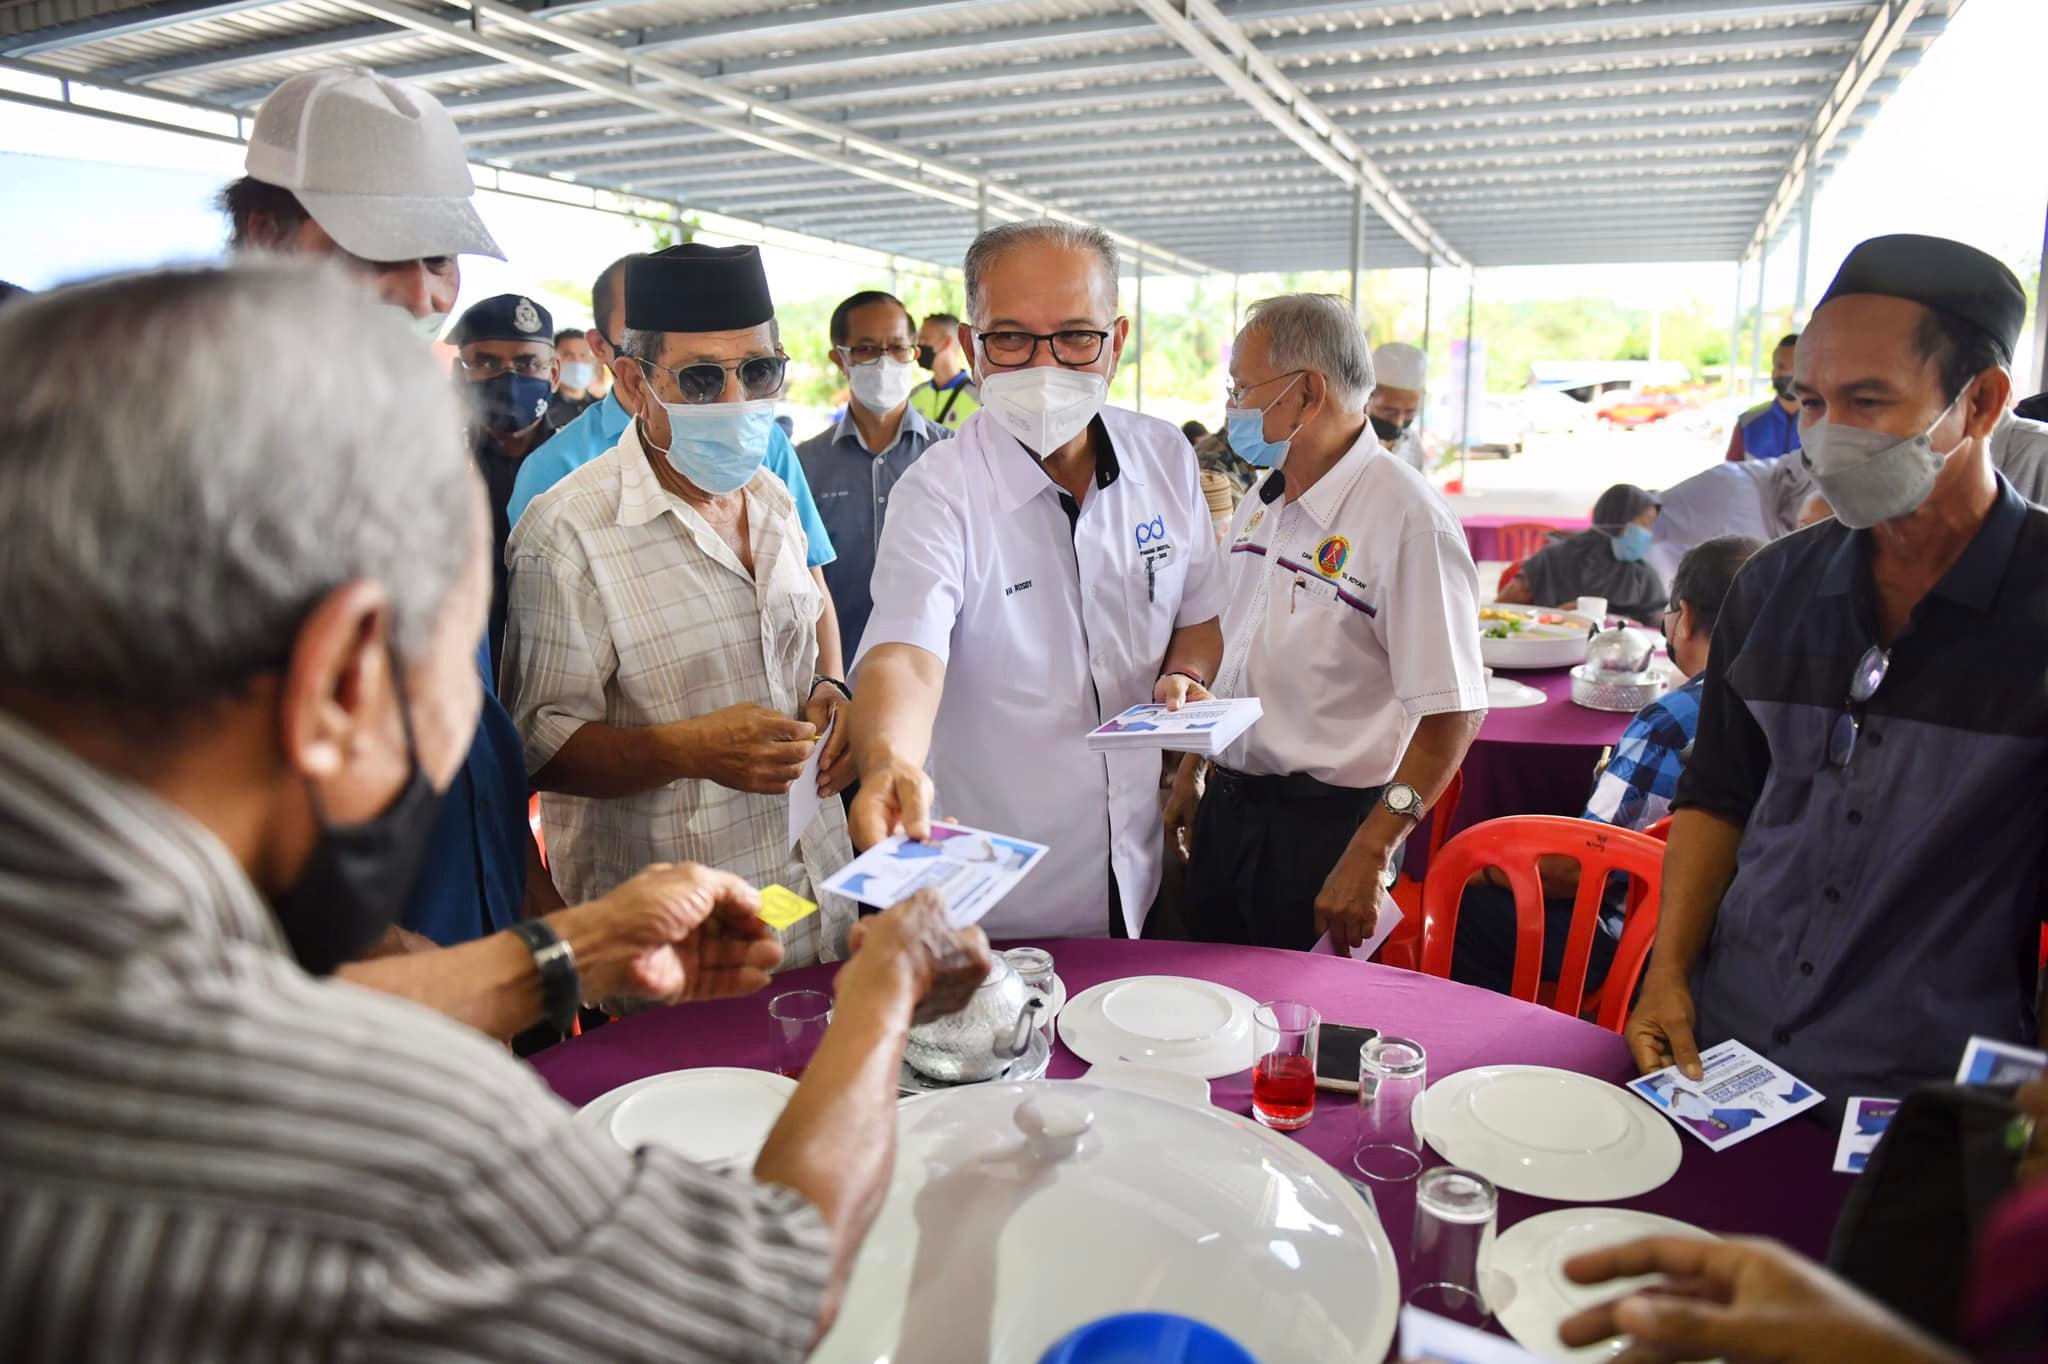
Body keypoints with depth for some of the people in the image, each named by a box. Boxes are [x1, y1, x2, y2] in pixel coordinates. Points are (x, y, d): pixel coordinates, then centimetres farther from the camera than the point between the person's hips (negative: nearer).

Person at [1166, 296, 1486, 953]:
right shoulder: (1260, 502, 8)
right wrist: (1189, 773, 16)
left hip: (1325, 828, -7)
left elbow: (1452, 713, -22)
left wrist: (1368, 855, -23)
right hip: (1226, 807, 8)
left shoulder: (1408, 517, -19)